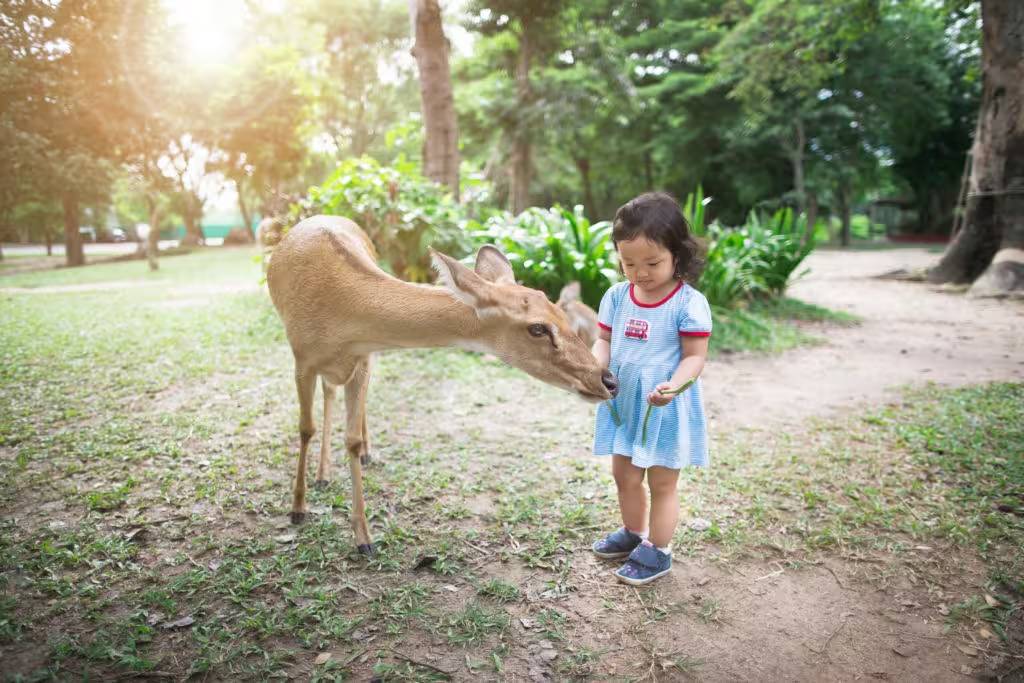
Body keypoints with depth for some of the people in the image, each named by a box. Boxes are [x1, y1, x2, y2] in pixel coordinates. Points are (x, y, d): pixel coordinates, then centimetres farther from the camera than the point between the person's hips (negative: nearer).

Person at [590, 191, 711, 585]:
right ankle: (633, 532, 44)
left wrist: (673, 385, -33)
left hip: (667, 409, -5)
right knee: (624, 476, 21)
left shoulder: (689, 303, -16)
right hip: (623, 403, 6)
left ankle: (658, 552, 27)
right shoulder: (616, 297, -2)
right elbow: (605, 339, 4)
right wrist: (596, 365, -17)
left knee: (662, 482, 10)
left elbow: (694, 356, -15)